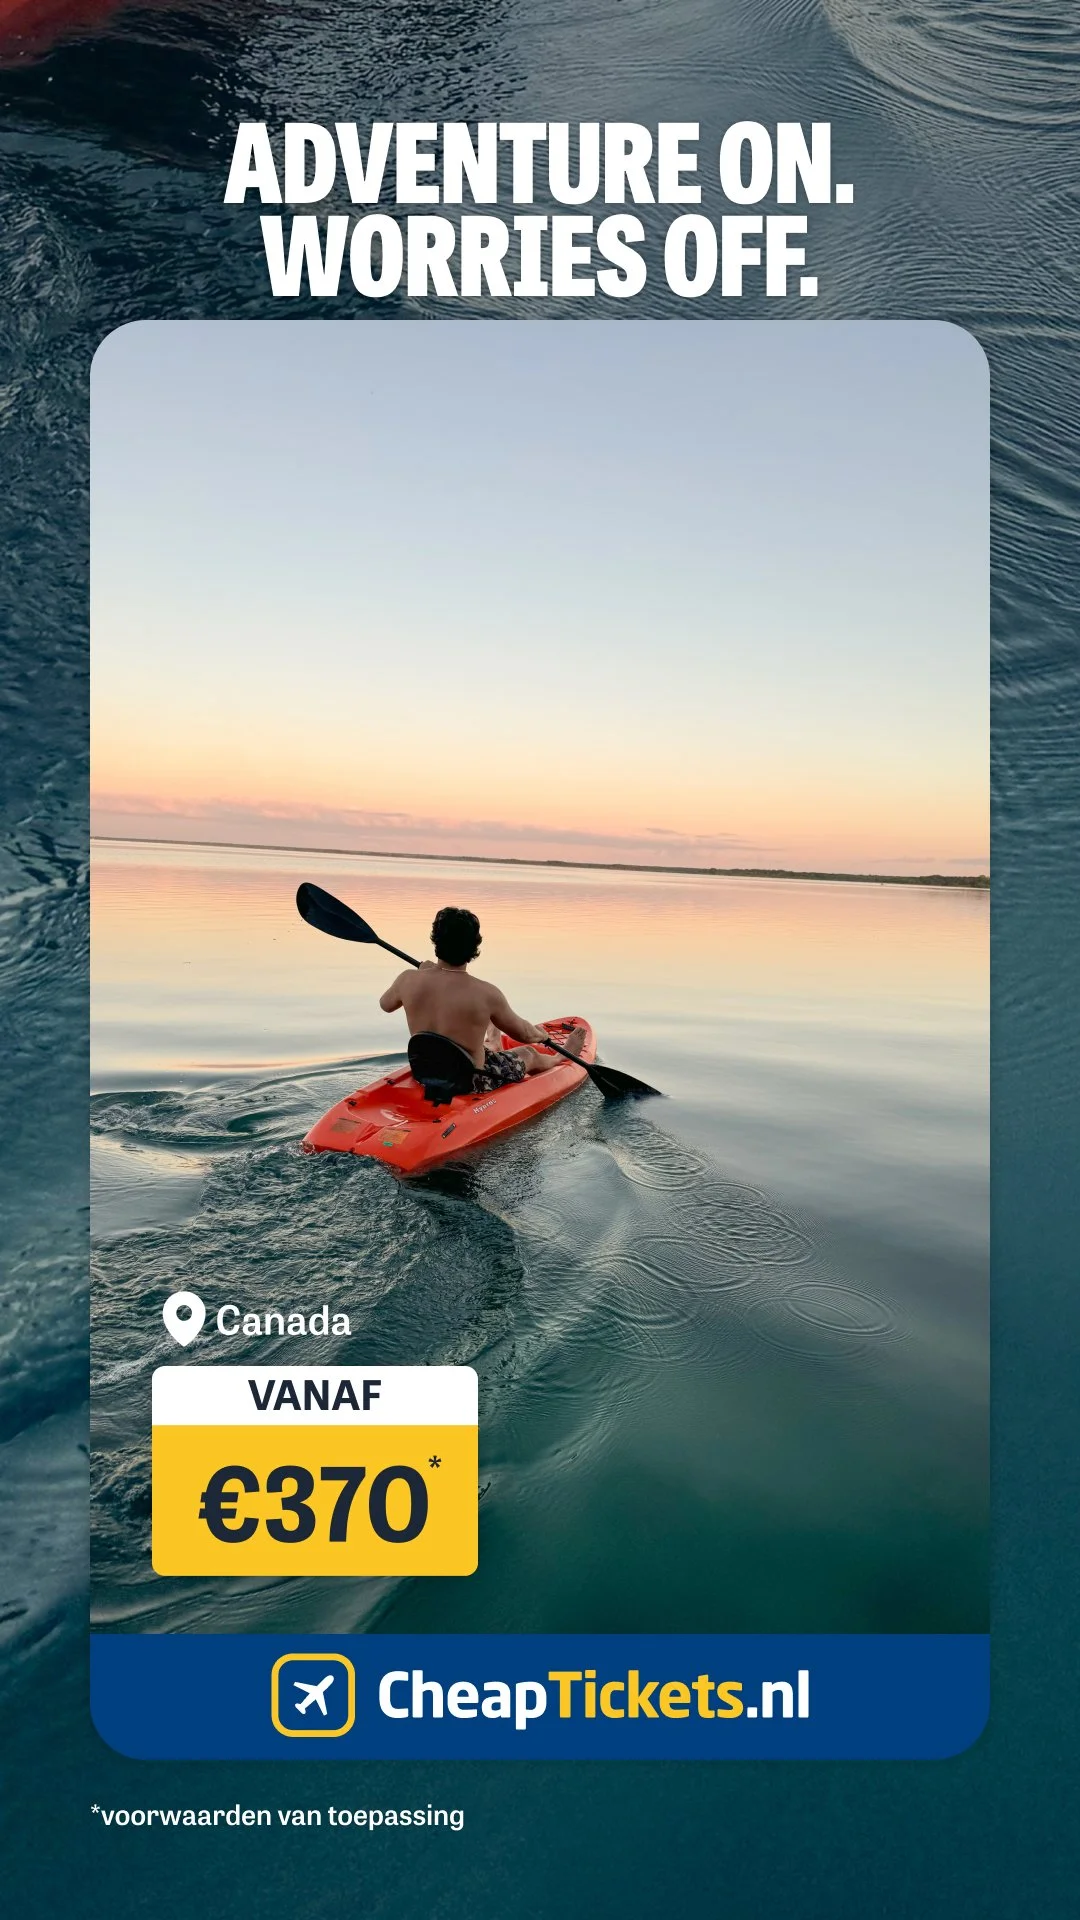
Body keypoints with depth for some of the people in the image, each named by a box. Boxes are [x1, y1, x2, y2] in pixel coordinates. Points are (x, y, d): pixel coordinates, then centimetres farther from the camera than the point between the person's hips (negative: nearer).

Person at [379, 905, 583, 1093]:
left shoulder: (409, 980, -18)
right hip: (470, 1084, -4)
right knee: (528, 1054, 26)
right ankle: (560, 1058, 60)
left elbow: (385, 1005, 7)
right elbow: (525, 1034, -10)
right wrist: (540, 1035, 14)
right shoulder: (485, 993, -27)